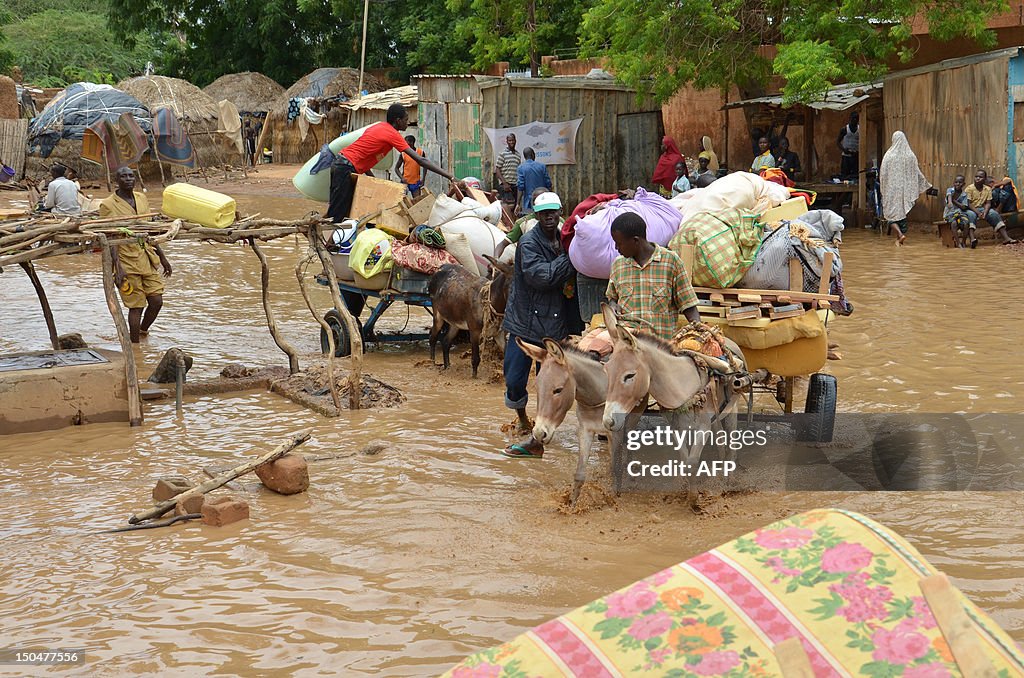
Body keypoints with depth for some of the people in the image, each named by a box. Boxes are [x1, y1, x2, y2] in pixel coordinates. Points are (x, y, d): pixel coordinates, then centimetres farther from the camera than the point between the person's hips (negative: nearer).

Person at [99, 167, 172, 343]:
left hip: (147, 258, 6)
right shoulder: (108, 205, -9)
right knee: (136, 306, -2)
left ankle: (142, 331, 31)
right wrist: (117, 267, -21)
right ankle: (135, 346, 12)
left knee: (156, 301, 4)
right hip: (127, 262, -6)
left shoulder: (142, 198, 11)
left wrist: (162, 256, 19)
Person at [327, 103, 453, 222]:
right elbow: (420, 160, -13)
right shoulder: (393, 134, -10)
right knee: (337, 215, -8)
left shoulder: (378, 126, 17)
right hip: (346, 168, -9)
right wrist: (449, 177, -13)